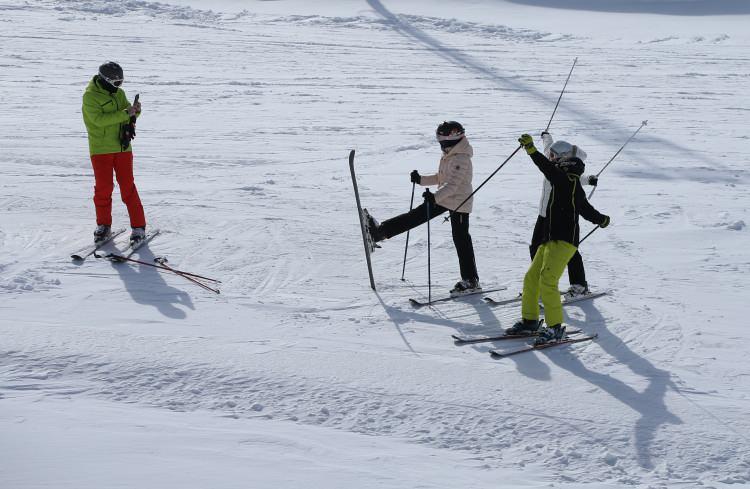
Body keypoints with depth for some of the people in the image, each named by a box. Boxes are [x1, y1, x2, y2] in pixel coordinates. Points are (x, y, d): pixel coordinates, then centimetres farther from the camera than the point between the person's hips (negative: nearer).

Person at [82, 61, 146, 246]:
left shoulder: (118, 93, 9)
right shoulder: (90, 96, -10)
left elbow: (128, 116, 12)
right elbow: (99, 119, -22)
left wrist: (135, 110, -11)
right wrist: (125, 113, -26)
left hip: (122, 147, 4)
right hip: (100, 149, -4)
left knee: (128, 187, 0)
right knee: (103, 188, 2)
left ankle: (138, 227, 3)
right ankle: (103, 225, 18)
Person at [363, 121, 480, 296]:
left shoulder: (461, 160, -21)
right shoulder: (447, 156, 10)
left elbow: (453, 184, -32)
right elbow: (440, 177, 21)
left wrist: (435, 196, -44)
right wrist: (421, 180, 9)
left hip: (459, 203, -9)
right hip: (444, 198, 9)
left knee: (461, 239, -5)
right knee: (416, 215, 6)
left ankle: (471, 281, 2)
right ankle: (381, 231, 8)